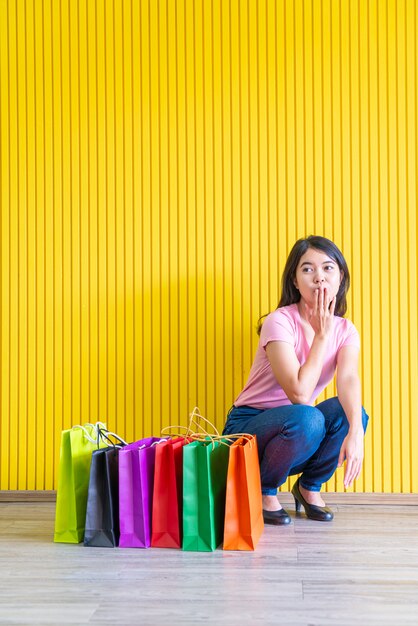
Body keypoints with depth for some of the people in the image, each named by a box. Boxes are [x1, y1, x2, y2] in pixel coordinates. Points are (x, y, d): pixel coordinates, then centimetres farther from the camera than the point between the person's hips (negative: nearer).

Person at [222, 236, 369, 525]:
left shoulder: (345, 330, -4)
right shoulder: (280, 322, -21)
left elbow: (348, 379, -24)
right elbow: (299, 393, -30)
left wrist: (355, 432, -42)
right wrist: (321, 334, -25)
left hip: (293, 432, 5)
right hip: (248, 427, -5)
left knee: (351, 411, -23)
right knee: (307, 419, -35)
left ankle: (309, 486, 1)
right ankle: (263, 490, -7)